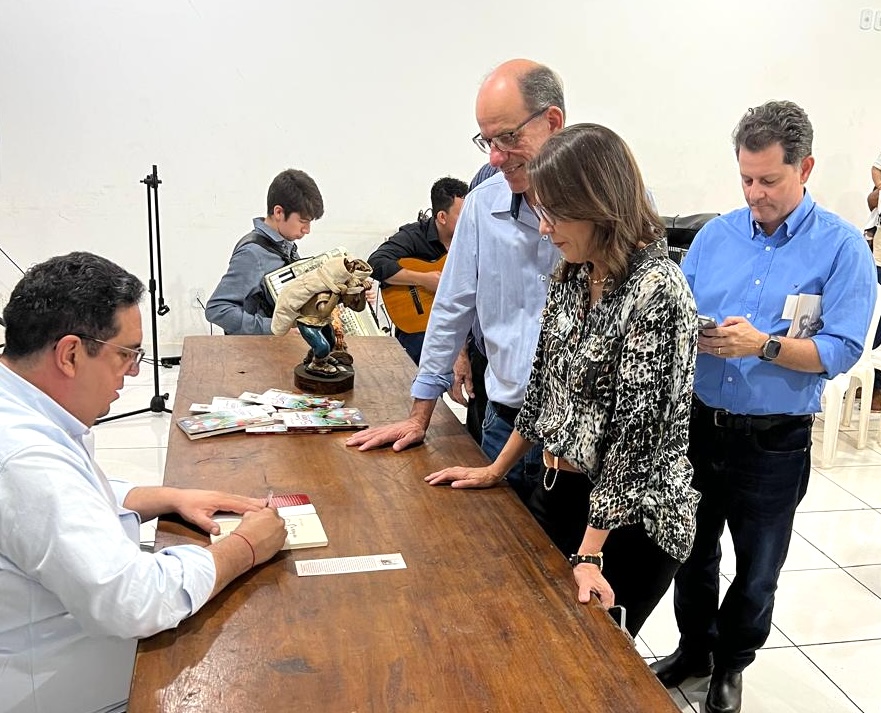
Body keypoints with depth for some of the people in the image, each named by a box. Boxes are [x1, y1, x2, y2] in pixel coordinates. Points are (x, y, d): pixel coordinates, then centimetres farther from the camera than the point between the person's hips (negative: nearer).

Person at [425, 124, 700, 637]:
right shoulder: (574, 275, 5)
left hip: (628, 519, -7)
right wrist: (496, 470, 16)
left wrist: (589, 555, -22)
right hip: (558, 493, 8)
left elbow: (636, 429, -23)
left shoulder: (656, 291, -21)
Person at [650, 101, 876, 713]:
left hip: (774, 443, -3)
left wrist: (763, 345, -29)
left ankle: (731, 664, 40)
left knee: (757, 570, 16)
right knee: (692, 553, 19)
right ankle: (693, 649, 43)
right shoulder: (715, 235, 2)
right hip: (700, 426, 3)